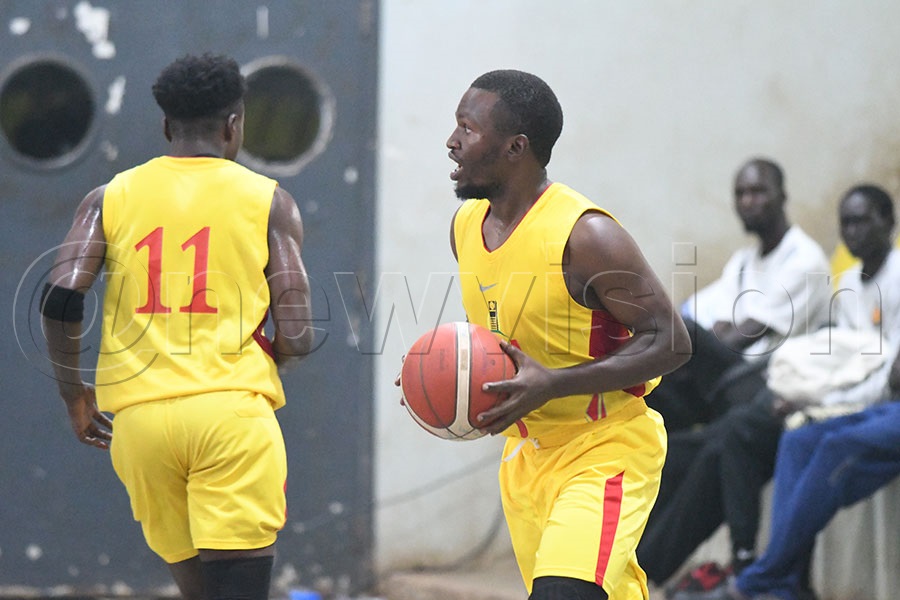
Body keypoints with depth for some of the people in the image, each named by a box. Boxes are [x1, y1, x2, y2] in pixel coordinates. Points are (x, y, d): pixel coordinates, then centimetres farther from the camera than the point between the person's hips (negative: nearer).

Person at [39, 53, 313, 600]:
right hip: (232, 409, -3)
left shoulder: (110, 198, 10)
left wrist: (73, 392, 12)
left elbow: (61, 301, -3)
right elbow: (296, 337, -1)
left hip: (137, 412, 3)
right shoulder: (268, 201, 5)